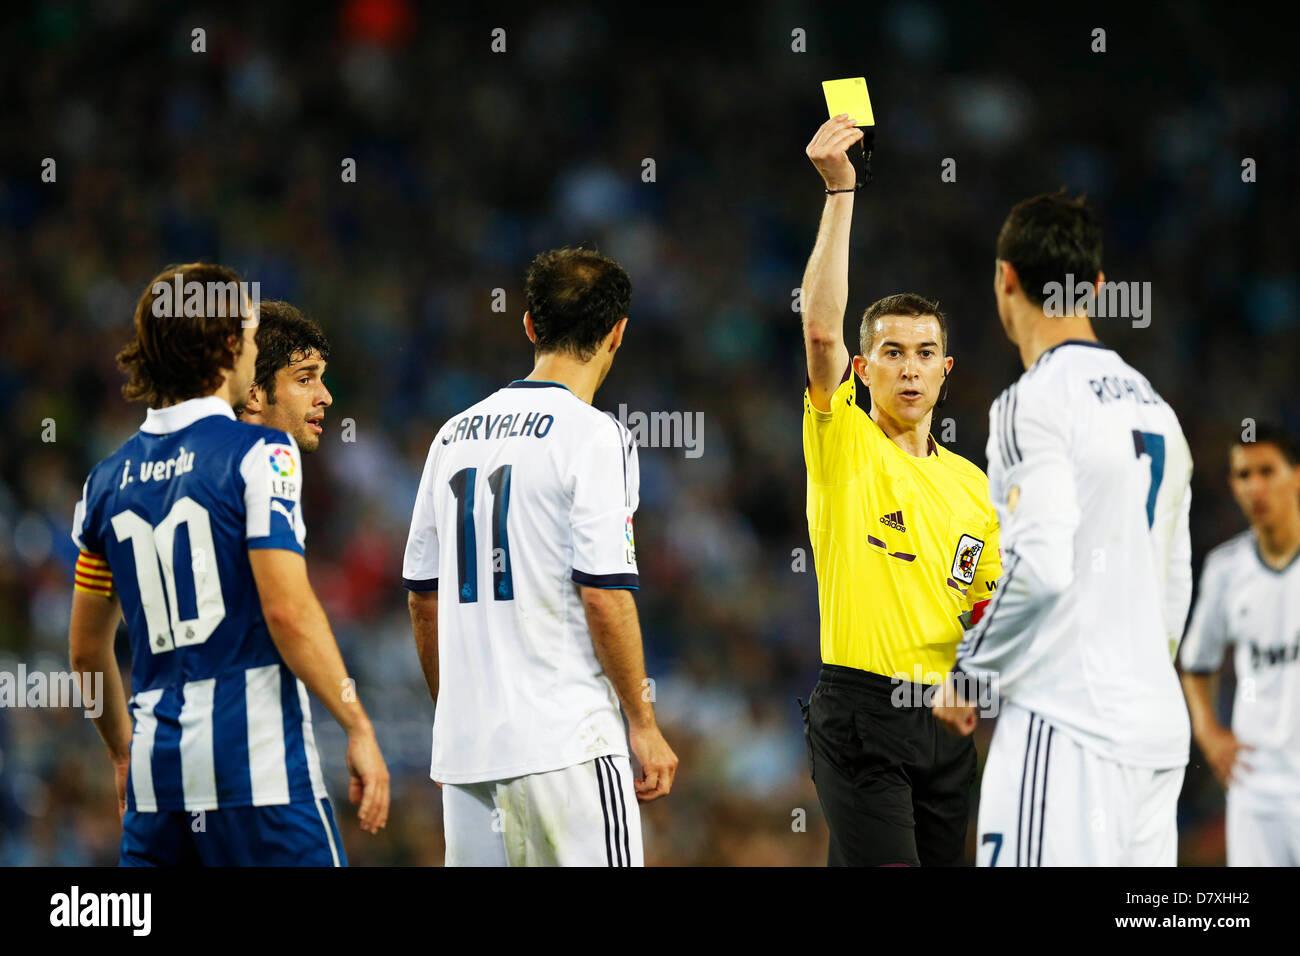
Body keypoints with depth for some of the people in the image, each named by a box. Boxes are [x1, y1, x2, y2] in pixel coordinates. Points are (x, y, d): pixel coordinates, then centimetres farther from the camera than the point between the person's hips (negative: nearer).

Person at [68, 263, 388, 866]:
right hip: (258, 768, -6)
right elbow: (288, 611, -15)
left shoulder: (108, 479, 12)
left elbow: (86, 650, 19)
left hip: (156, 774, 6)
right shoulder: (258, 454, -6)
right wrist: (359, 728, -10)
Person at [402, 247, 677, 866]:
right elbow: (604, 596, -14)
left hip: (465, 743, 7)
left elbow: (424, 599, 16)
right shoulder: (593, 437, -7)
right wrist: (643, 723, -6)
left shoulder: (454, 436, 12)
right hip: (563, 742, -7)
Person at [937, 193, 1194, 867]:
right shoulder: (1155, 408, 18)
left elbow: (1039, 567, -19)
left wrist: (967, 671, -7)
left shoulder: (1034, 403, -9)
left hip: (1063, 728, -8)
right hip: (1157, 724, 8)